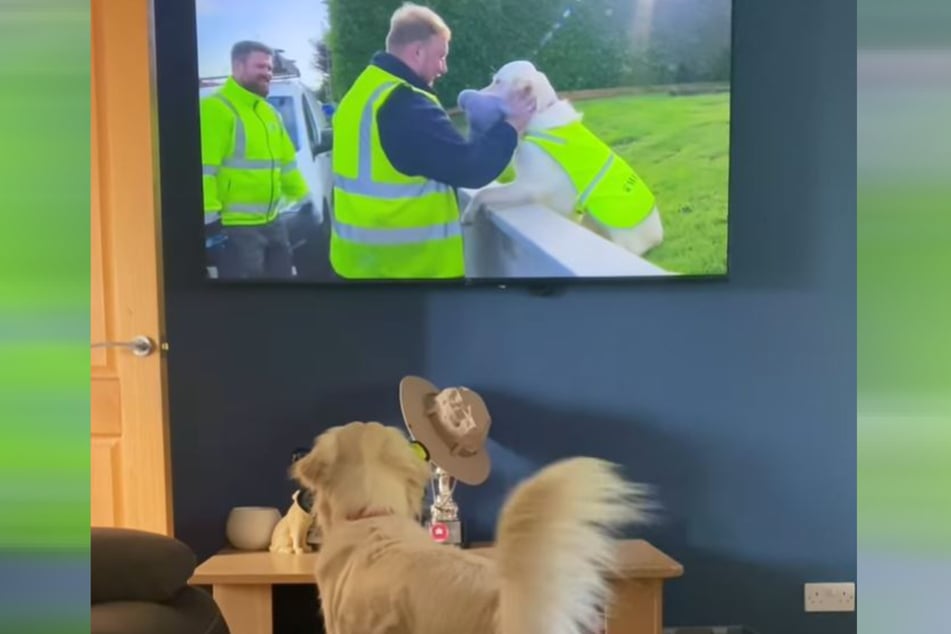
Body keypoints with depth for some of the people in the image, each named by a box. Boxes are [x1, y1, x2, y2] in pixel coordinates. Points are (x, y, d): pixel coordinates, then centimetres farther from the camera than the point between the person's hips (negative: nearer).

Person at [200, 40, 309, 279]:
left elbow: (287, 163, 26)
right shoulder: (216, 108, -12)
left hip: (271, 222, 9)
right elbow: (204, 171, -18)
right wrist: (210, 220, -22)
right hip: (235, 227, -9)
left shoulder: (268, 112, 19)